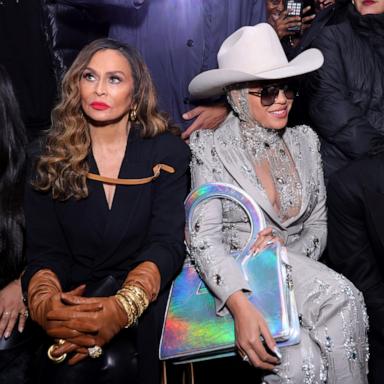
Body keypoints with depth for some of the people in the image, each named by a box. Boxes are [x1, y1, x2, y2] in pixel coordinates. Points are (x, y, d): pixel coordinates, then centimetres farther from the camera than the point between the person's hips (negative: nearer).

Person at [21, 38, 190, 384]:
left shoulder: (167, 152, -1)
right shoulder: (53, 157, 3)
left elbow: (167, 243, -11)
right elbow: (45, 250, -4)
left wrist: (122, 306, -31)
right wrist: (45, 303, -28)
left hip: (143, 301, -1)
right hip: (72, 299, 1)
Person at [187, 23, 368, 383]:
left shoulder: (305, 140, 9)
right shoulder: (210, 146, -5)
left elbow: (318, 224, 12)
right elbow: (205, 238, -13)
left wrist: (288, 255, -11)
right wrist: (241, 306, -29)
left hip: (296, 270, 4)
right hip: (237, 282, -4)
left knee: (342, 300, -28)